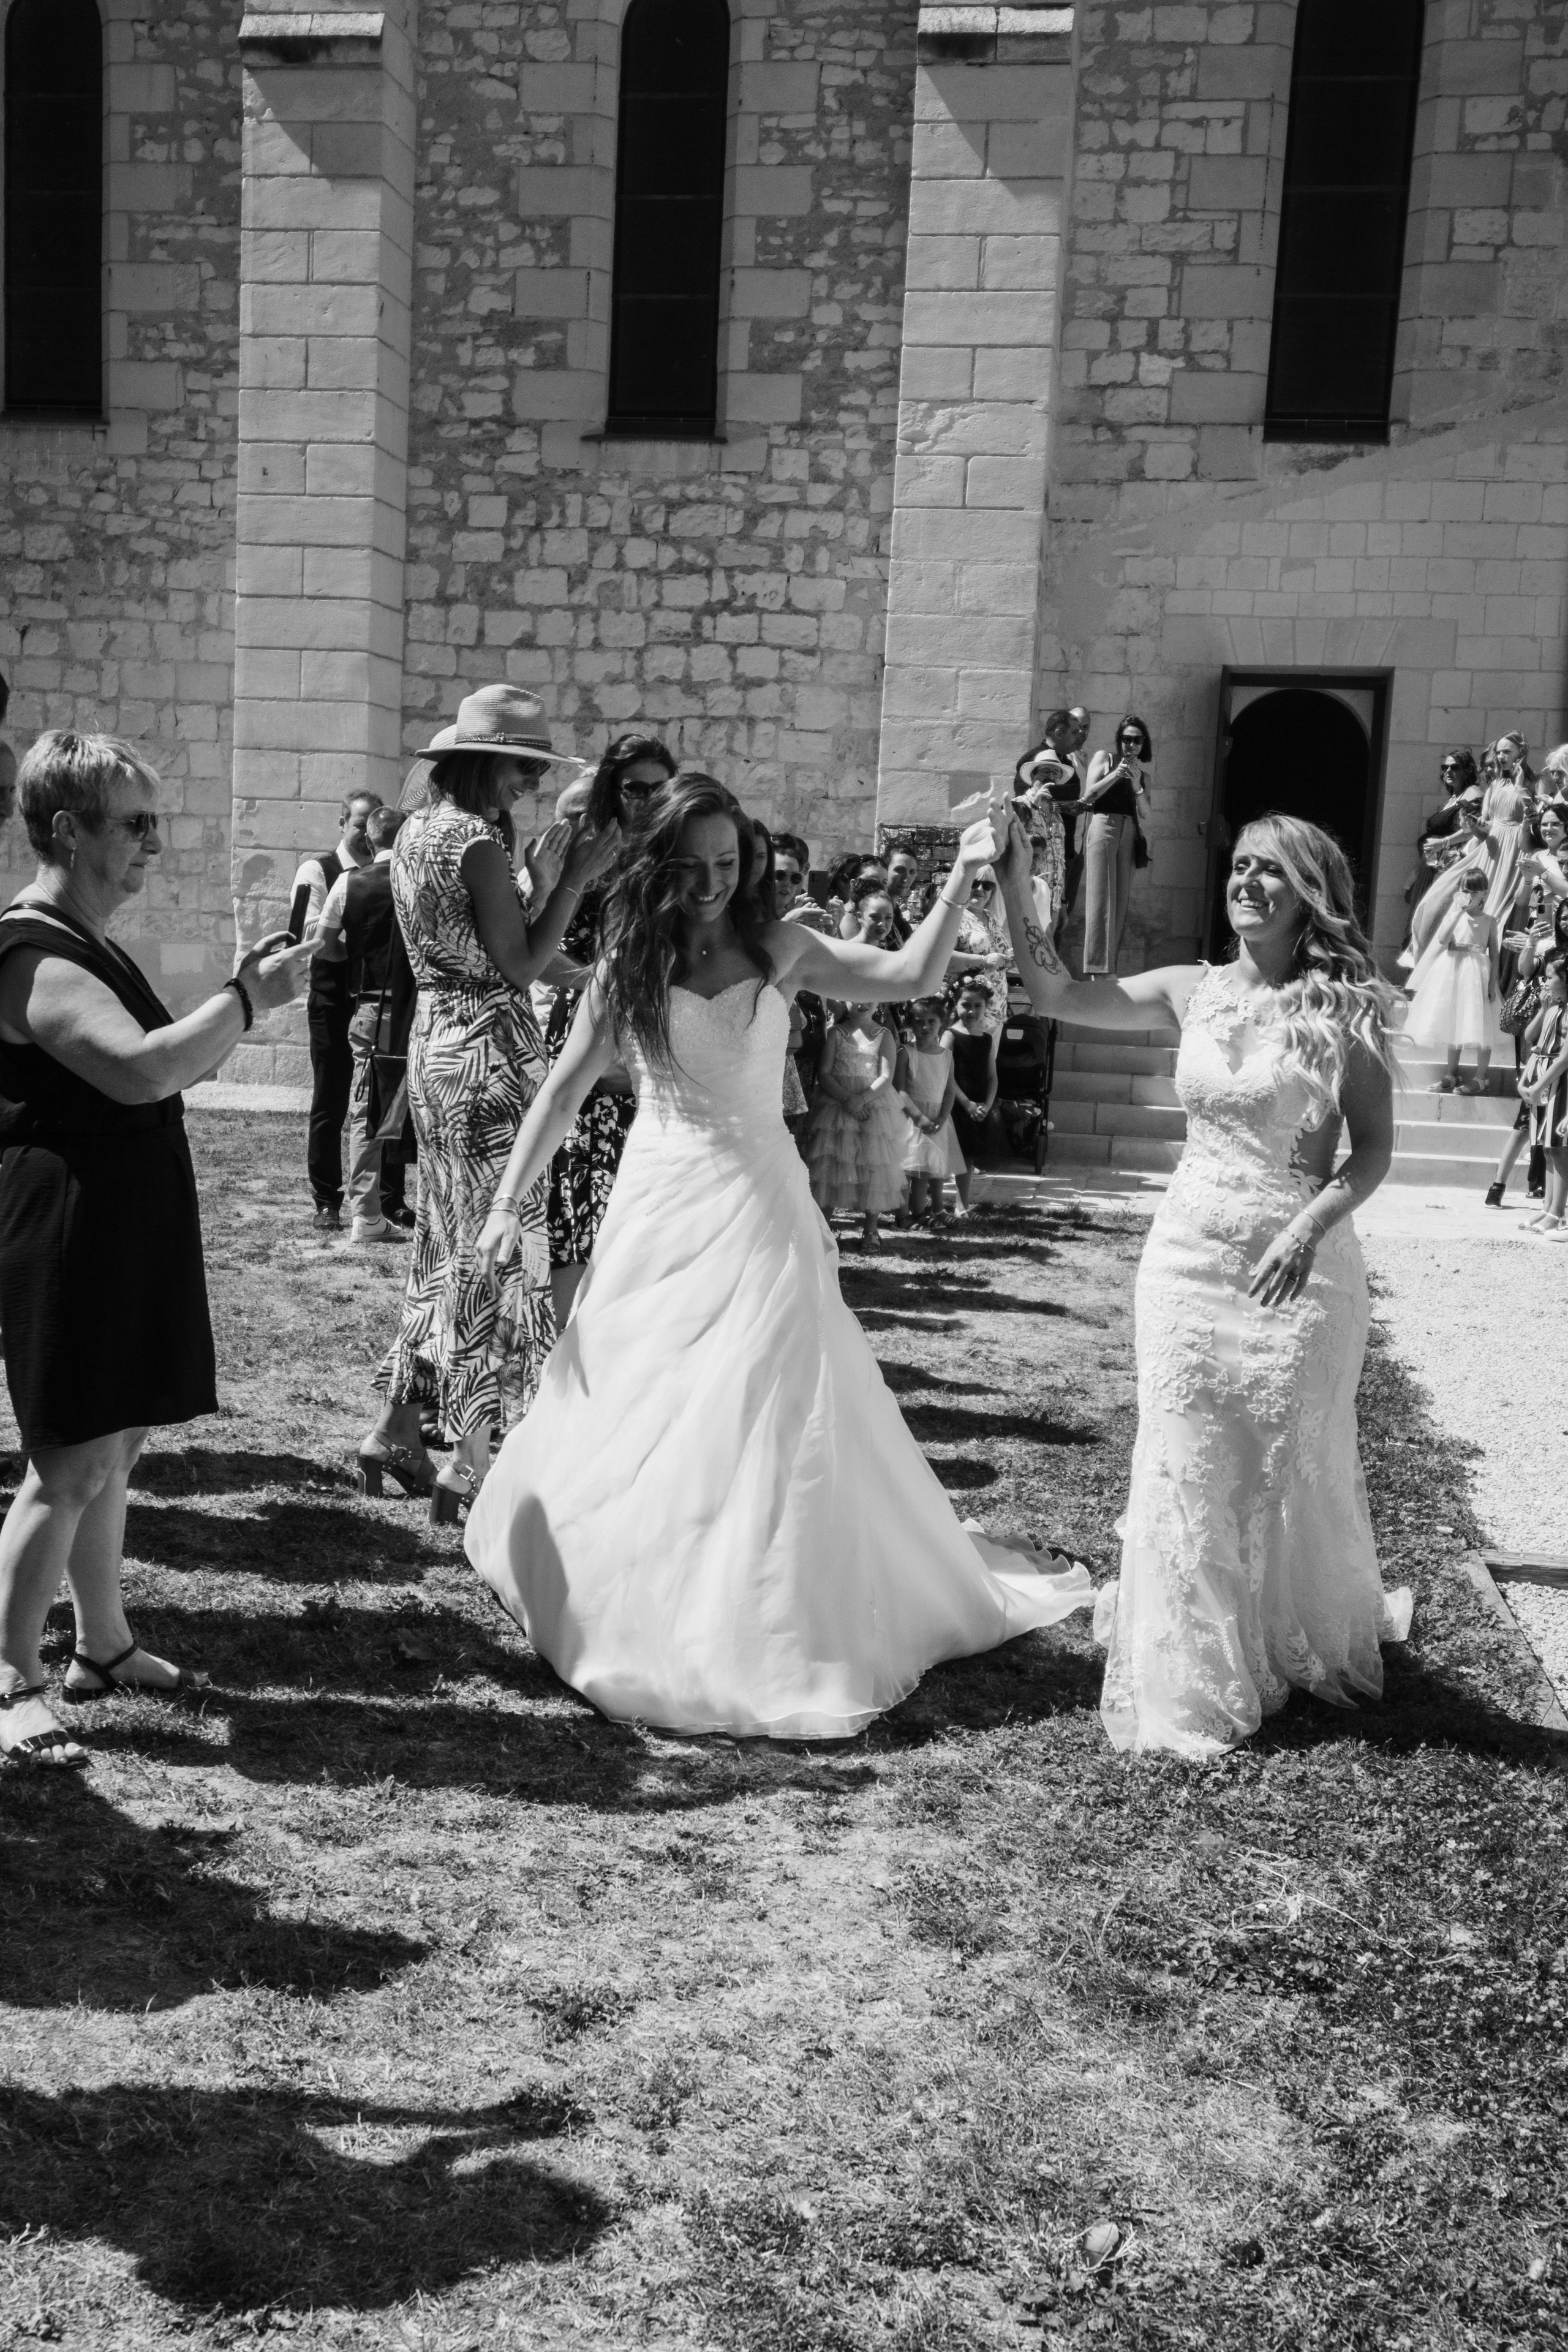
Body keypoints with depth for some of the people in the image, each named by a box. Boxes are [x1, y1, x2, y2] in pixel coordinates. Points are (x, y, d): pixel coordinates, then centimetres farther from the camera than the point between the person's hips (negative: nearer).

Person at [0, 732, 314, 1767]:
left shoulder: (87, 946, 15)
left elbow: (155, 1067, 16)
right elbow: (143, 1070, -31)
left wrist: (241, 999, 3)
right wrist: (250, 998, -20)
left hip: (125, 1233, 10)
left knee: (112, 1445, 17)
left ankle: (105, 1647, 29)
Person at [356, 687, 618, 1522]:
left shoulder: (416, 833, 13)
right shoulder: (478, 841, -15)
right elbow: (520, 966, -16)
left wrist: (539, 880, 12)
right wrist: (571, 881, -12)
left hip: (435, 1040, 9)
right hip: (490, 1048, -9)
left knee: (447, 1241, 17)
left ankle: (396, 1428, 22)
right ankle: (468, 1460, 2)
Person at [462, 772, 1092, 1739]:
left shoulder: (778, 947, 1)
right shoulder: (629, 963, 1)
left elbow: (911, 975, -3)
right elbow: (566, 1086, 4)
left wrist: (961, 877, -14)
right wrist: (509, 1203, 2)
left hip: (759, 1203, 0)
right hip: (661, 1203, 1)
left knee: (768, 1413, -3)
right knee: (634, 1408, 5)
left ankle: (762, 1628, 6)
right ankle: (639, 1610, 23)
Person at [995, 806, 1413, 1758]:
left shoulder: (1341, 1009, -7)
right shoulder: (1195, 991, 3)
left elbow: (1373, 1150, -7)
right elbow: (1056, 993, 2)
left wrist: (1309, 1228, -22)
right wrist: (1016, 884, -8)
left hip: (1297, 1264, -3)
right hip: (1191, 1252, 3)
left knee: (1290, 1464, 9)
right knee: (1184, 1462, 5)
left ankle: (1304, 1643, 34)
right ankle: (1191, 1671, 20)